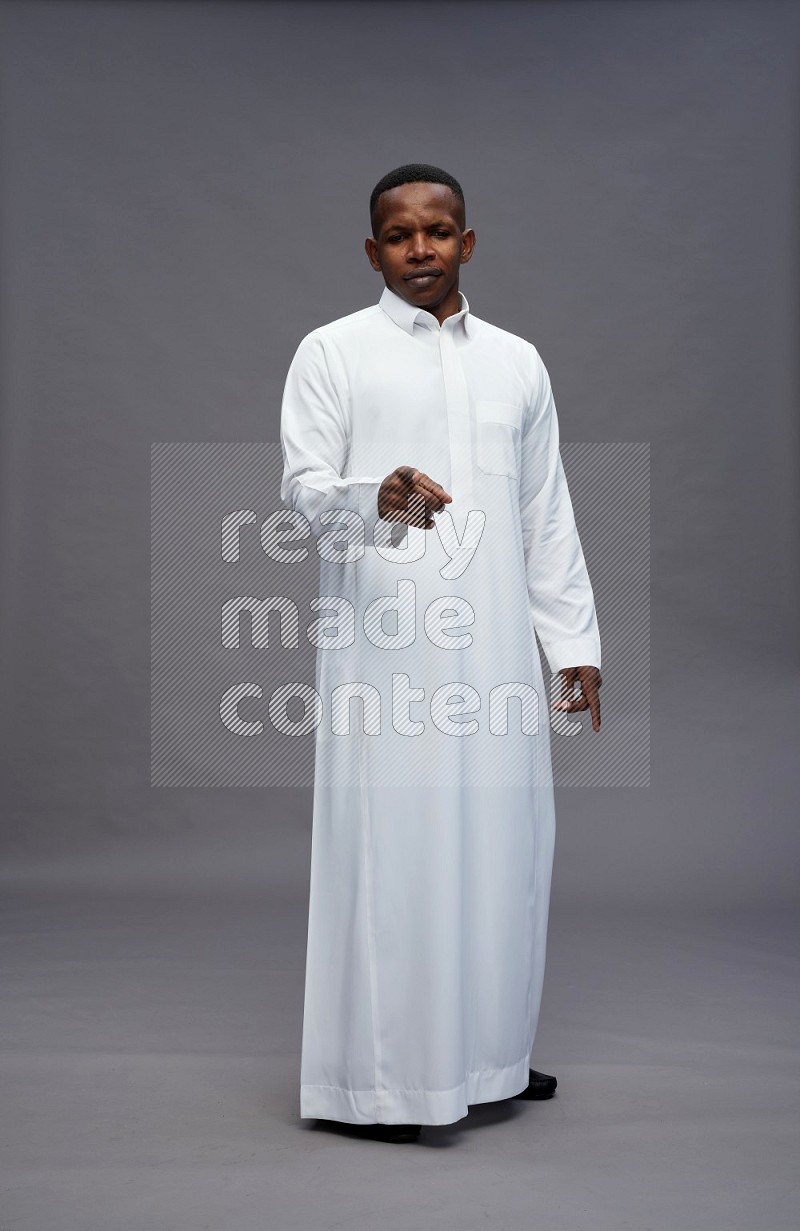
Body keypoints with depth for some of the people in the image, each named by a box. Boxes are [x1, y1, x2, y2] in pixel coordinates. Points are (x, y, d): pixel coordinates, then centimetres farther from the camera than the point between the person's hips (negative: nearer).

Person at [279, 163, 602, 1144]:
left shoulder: (517, 361, 16)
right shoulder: (332, 352, 3)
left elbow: (548, 515, 16)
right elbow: (301, 493, -6)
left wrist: (574, 638, 11)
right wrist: (377, 499, -27)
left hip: (494, 648, 4)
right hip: (383, 648, -4)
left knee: (499, 842, 8)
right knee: (388, 846, -3)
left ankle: (485, 1050, 23)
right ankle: (369, 1078, 8)